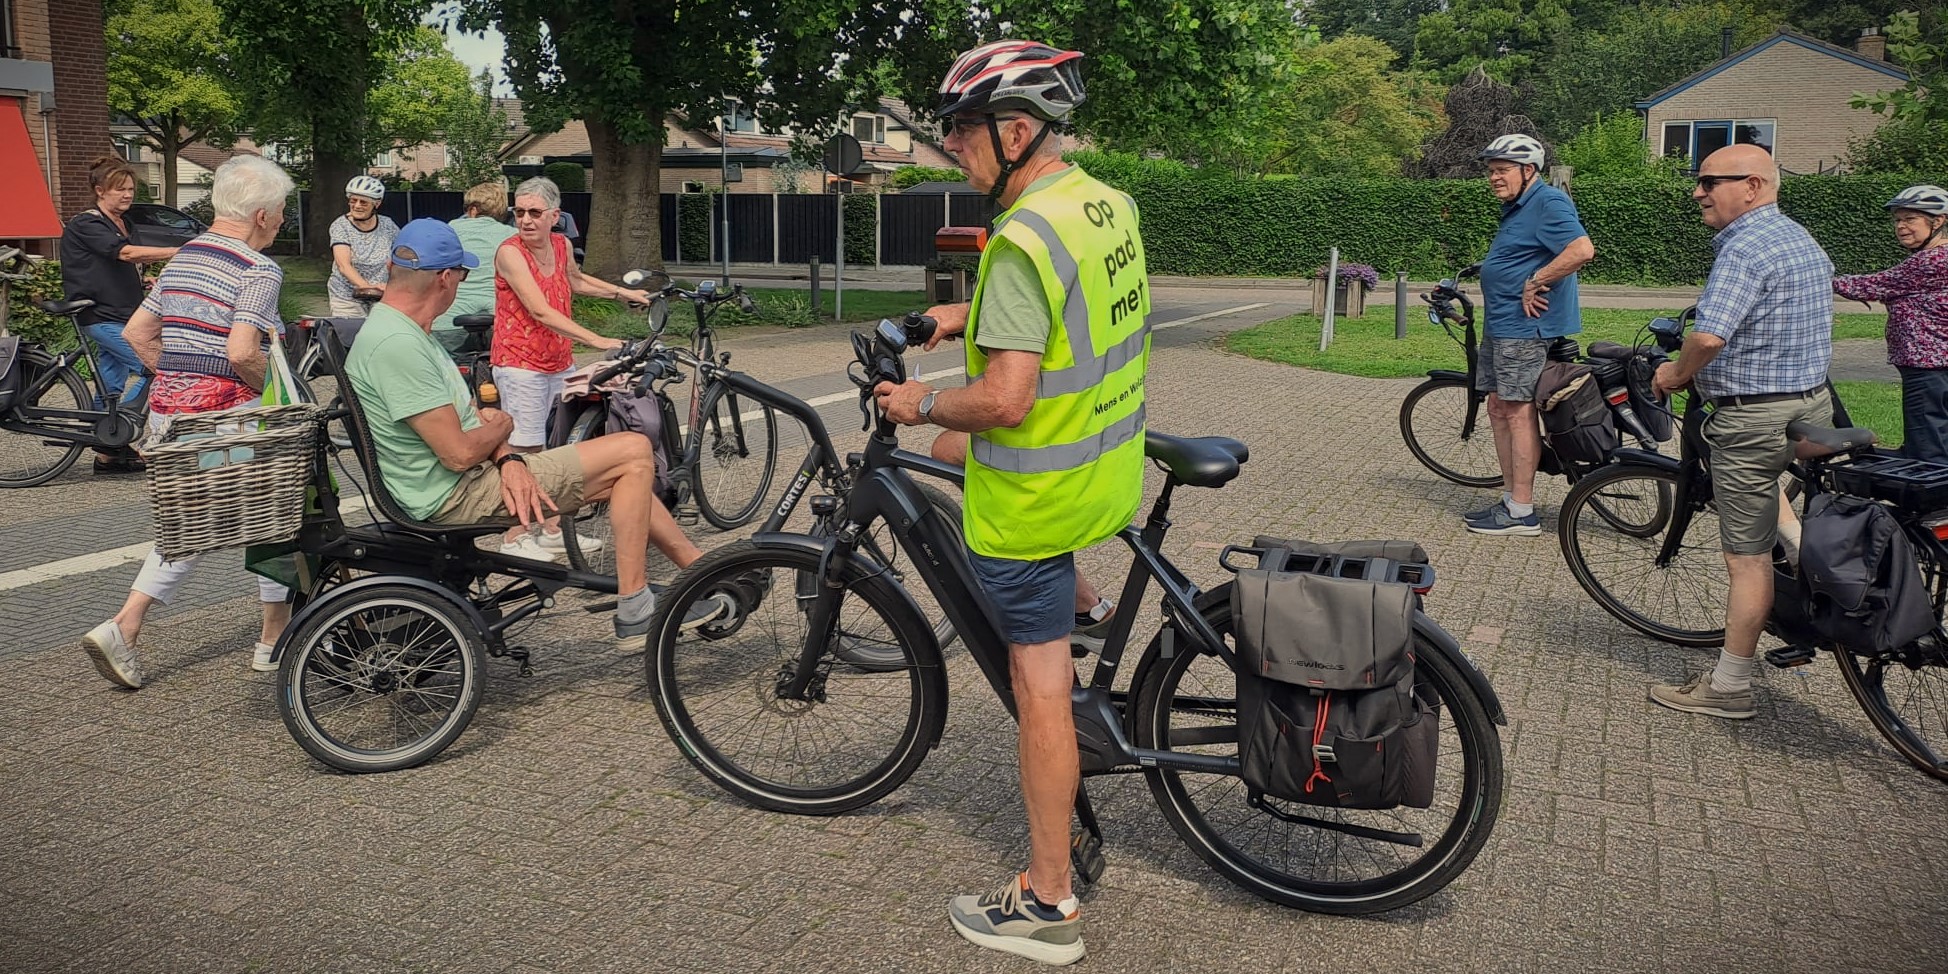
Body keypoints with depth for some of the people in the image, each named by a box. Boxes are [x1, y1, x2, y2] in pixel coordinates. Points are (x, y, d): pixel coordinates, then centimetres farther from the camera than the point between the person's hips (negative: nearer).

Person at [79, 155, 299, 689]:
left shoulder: (183, 257, 12)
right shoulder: (259, 270, -14)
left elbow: (138, 331, 13)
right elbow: (242, 352, -25)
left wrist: (179, 378, 17)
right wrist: (273, 389, -8)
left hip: (168, 407, 8)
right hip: (227, 412, -8)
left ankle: (123, 626, 7)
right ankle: (275, 638, 20)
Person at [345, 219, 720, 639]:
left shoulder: (406, 331, 11)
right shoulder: (396, 345, -23)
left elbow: (468, 415, 11)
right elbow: (459, 453, -25)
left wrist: (509, 460, -9)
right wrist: (502, 427, -4)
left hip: (473, 477, 10)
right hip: (458, 496, -10)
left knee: (625, 475, 16)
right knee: (633, 452, -8)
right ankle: (634, 608, -4)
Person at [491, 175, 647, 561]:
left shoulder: (561, 245, 6)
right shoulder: (510, 252, -16)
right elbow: (541, 312, -25)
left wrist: (622, 293, 31)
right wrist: (596, 340, -30)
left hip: (560, 363, 7)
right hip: (522, 364, -7)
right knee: (524, 454, -6)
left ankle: (553, 530, 23)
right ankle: (515, 538, 3)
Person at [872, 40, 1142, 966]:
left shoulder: (1022, 239, -24)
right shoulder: (1110, 204, 5)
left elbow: (1005, 400, -27)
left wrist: (921, 403, -10)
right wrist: (977, 315, 20)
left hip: (1040, 494, -9)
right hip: (1110, 464, 9)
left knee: (1040, 686, 0)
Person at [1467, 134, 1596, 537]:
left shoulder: (1548, 203, -14)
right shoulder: (1517, 207, 18)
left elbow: (1582, 249, -27)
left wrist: (1535, 283, -22)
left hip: (1524, 326, -11)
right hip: (1500, 324, 11)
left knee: (1518, 412, -8)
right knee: (1498, 407, 13)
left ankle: (1522, 513, -4)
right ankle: (1511, 498, 21)